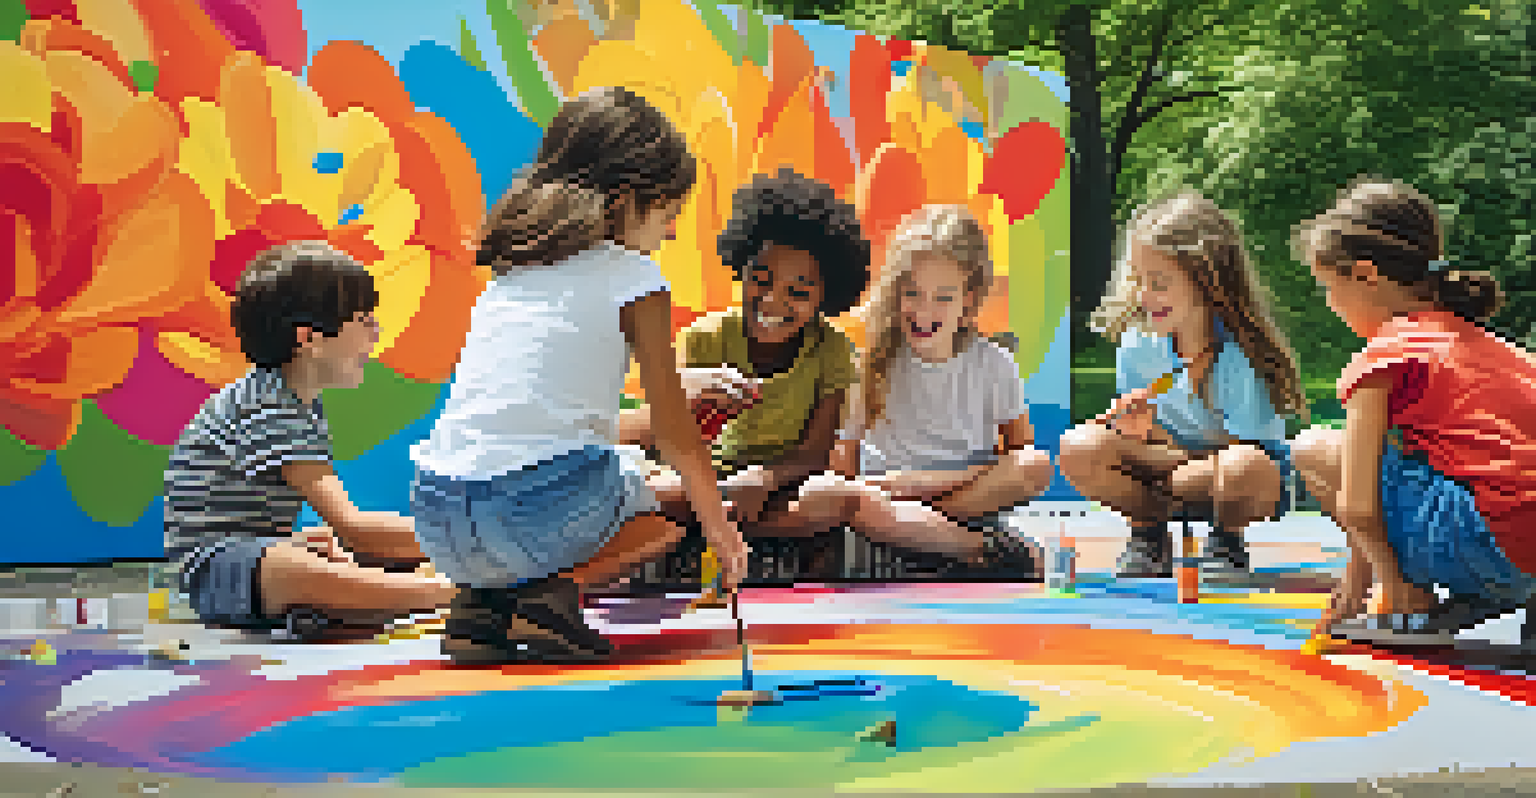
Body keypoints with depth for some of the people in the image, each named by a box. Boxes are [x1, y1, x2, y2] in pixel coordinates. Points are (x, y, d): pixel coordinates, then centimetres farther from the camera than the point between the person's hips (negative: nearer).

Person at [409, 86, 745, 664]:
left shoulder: (508, 274, 21)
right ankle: (561, 591, -5)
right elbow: (673, 431, 5)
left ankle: (482, 600, 11)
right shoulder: (633, 276, 2)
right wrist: (720, 527, 19)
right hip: (536, 510, -6)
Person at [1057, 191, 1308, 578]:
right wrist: (1127, 420, -22)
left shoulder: (1240, 360, -22)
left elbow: (1239, 452, -22)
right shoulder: (1138, 347, -7)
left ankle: (1227, 542, -5)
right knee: (1077, 447, -22)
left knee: (1249, 468, -41)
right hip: (1170, 456, 4)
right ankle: (1149, 535, 1)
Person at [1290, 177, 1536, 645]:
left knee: (1312, 451, 2)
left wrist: (1396, 587, 8)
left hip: (1491, 548, -8)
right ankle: (1476, 597, 15)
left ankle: (1413, 609, 4)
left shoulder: (1383, 356, -3)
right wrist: (1355, 584, 33)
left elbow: (1356, 508, -7)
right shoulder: (1481, 340, 23)